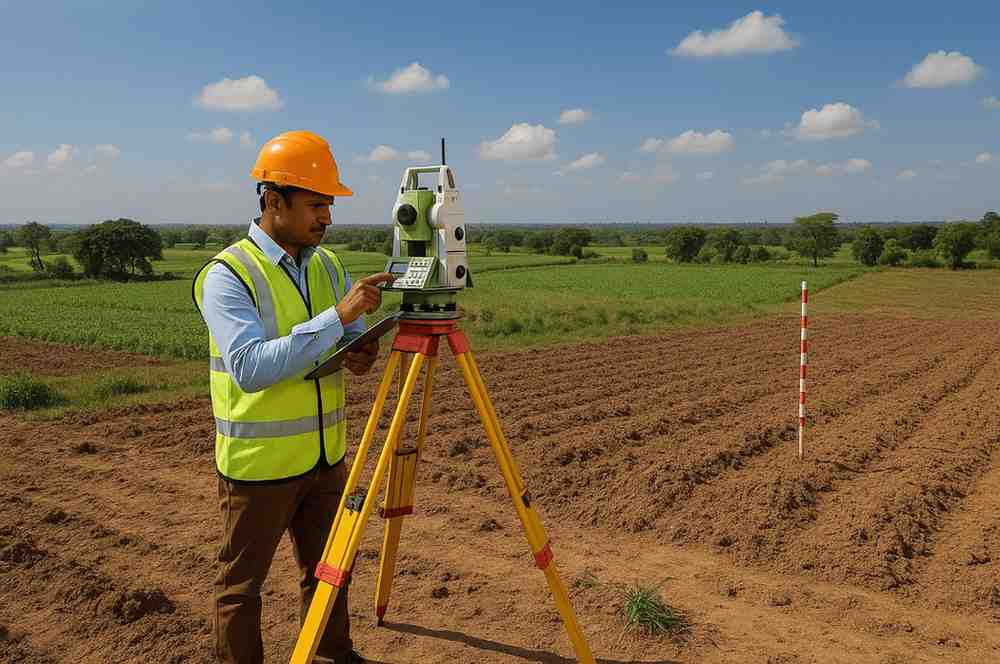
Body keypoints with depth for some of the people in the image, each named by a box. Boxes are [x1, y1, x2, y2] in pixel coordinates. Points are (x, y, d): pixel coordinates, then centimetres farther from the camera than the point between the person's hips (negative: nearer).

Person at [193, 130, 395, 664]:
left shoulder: (328, 264, 4)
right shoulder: (228, 274, -17)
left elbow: (349, 337, 14)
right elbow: (251, 369, -29)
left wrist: (360, 354, -11)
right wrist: (337, 316, -34)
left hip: (326, 454, 7)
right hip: (259, 462, -6)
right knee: (241, 584, 11)